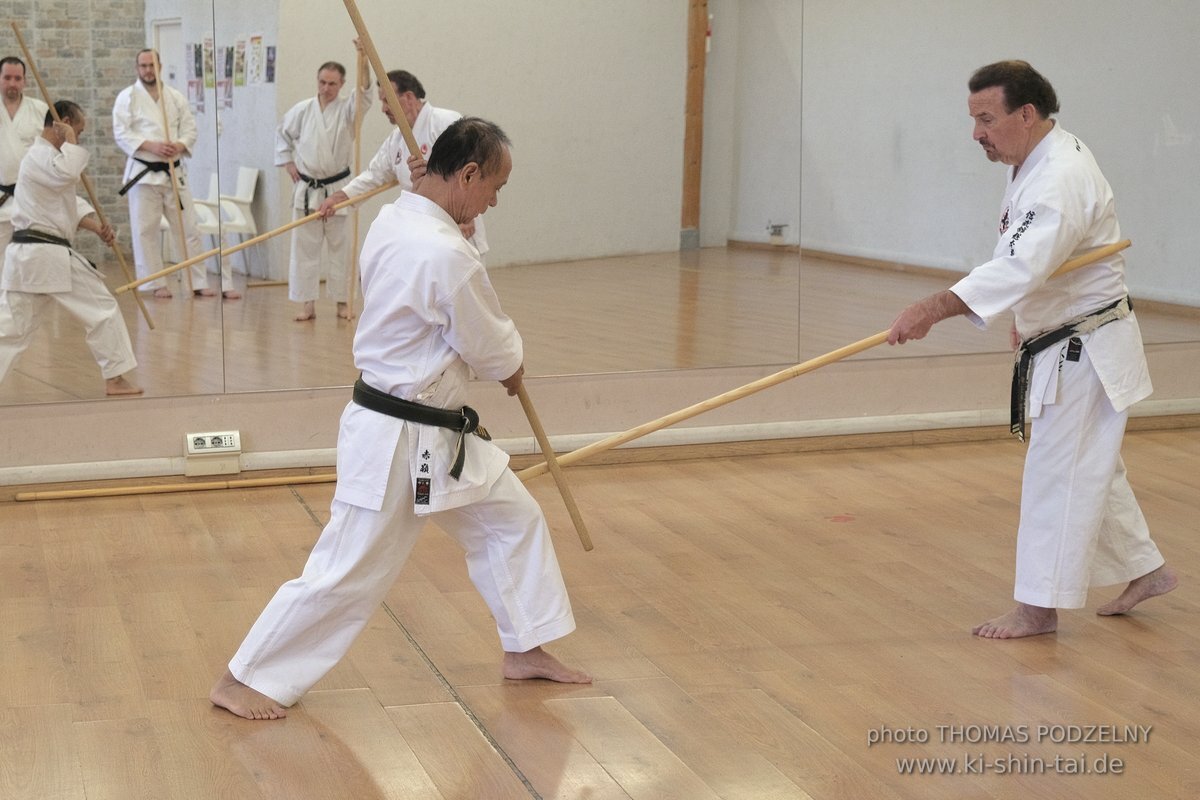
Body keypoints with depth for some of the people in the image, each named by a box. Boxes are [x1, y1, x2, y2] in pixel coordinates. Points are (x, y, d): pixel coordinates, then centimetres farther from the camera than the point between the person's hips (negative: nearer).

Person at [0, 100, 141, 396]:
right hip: (50, 255, -10)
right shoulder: (40, 156, -11)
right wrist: (70, 141, -15)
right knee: (103, 310, 6)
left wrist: (96, 226, 10)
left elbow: (70, 204, 25)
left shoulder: (44, 155, 22)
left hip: (25, 256, 10)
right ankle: (115, 378, 13)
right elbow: (67, 174, -32)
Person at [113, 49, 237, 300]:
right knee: (145, 230, -1)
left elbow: (190, 128, 8)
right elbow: (121, 133, -8)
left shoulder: (176, 97, 8)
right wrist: (151, 146, -20)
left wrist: (179, 146, -13)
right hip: (143, 171, -3)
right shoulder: (128, 97, -1)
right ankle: (156, 283, 9)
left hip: (174, 171, 3)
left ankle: (198, 283, 11)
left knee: (188, 227, 4)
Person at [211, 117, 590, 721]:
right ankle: (243, 679, 12)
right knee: (346, 573, -1)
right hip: (401, 441, -10)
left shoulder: (394, 220, 1)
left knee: (514, 518, 18)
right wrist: (513, 370, 9)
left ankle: (526, 650, 32)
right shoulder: (447, 257, -27)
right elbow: (492, 349, -15)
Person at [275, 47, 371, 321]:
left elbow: (364, 92, -24)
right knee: (305, 246, 2)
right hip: (307, 189, 2)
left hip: (338, 188, -2)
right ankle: (308, 304, 9)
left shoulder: (347, 109, -5)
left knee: (340, 246, 4)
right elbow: (283, 134, 17)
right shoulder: (302, 110, 1)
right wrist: (287, 162, 8)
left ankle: (342, 302, 15)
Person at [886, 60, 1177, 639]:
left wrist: (936, 308, -51)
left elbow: (1022, 264, -42)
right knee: (1089, 468, 20)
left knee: (1059, 472, -3)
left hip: (1084, 352, -10)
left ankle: (1039, 604, 8)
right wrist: (1030, 319, 20)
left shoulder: (1062, 179, -28)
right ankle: (1145, 570, 34)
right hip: (1060, 342, 10)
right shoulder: (1035, 162, 6)